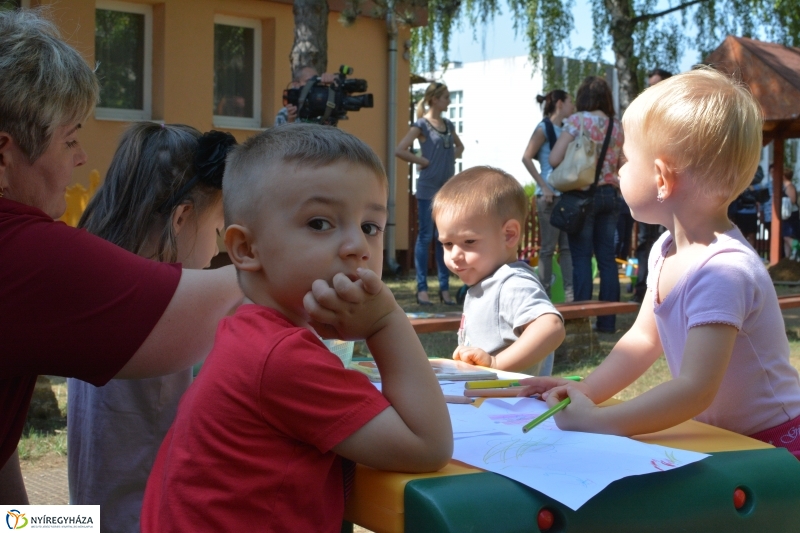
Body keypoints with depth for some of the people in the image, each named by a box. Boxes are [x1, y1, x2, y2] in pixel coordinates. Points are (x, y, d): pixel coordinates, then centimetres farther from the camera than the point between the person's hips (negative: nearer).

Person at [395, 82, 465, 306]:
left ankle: (444, 288, 12)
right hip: (428, 188, -6)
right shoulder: (421, 125, -7)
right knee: (425, 237, -2)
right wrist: (422, 161, -11)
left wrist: (452, 158, 11)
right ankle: (422, 289, 3)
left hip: (448, 188, 6)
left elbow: (459, 146, 29)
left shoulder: (448, 125, 11)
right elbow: (400, 150, -15)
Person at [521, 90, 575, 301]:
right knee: (548, 246, -3)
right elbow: (526, 158, -12)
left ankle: (570, 293, 8)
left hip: (567, 194, 7)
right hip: (550, 195, -7)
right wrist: (544, 187, -17)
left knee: (567, 246, 6)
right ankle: (545, 294, 2)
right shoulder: (544, 128, -4)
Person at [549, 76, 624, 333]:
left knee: (581, 258, -2)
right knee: (607, 258, 6)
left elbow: (554, 159, -11)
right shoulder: (617, 126, 8)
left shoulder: (577, 120, -7)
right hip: (610, 194, 5)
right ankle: (607, 320, 9)